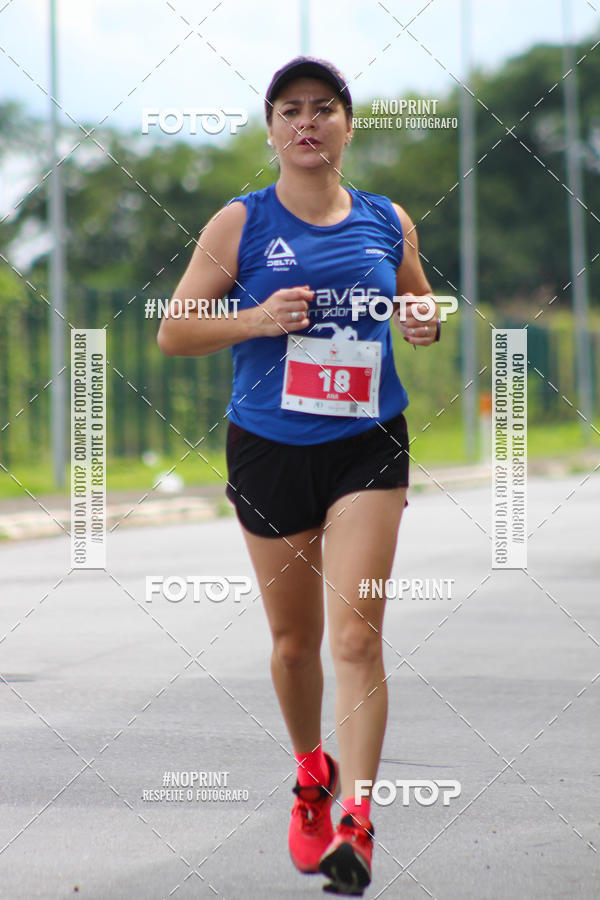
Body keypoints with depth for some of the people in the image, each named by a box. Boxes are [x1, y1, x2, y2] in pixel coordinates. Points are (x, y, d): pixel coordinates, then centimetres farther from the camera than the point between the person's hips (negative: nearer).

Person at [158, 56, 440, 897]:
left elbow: (423, 308, 22)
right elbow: (173, 332, -1)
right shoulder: (241, 223, -1)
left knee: (356, 634, -13)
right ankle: (312, 773, 38)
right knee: (295, 639, 12)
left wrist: (427, 325, -2)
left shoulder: (388, 222, 6)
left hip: (367, 447, 0)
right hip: (270, 449, 0)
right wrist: (258, 320, -17)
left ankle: (356, 821, -14)